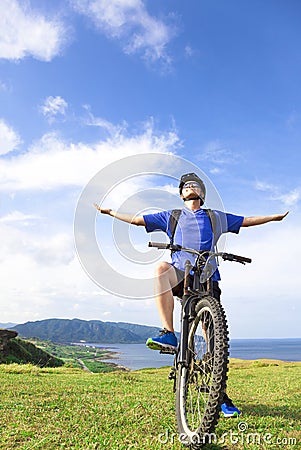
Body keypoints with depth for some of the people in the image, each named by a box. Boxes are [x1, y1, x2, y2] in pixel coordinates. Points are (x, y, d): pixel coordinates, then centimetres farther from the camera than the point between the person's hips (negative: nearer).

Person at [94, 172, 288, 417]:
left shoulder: (216, 217, 21)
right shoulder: (171, 216, 19)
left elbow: (247, 220, 26)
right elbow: (136, 219, 19)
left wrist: (276, 216, 26)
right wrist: (110, 211, 17)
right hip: (180, 276, 0)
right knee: (162, 268, -36)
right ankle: (169, 334, -32)